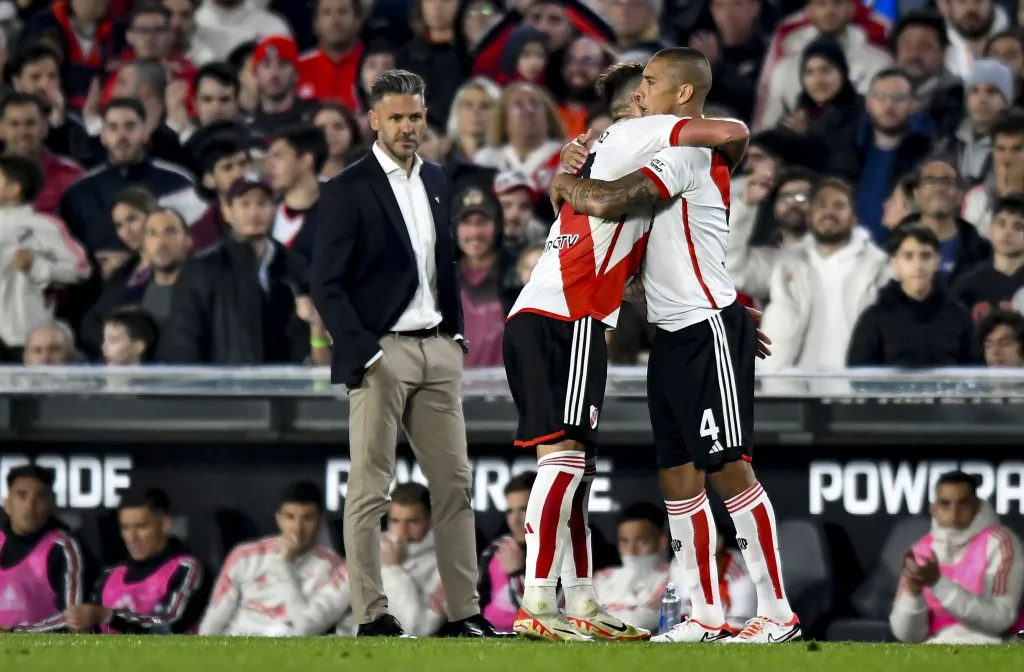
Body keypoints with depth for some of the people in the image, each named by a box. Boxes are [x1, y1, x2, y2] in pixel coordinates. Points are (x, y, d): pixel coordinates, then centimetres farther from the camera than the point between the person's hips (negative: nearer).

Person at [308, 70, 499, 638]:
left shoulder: (435, 181, 13)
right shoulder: (347, 191, -7)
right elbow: (326, 284, -10)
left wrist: (456, 334, 12)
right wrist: (363, 353, -15)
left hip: (437, 351, 6)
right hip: (381, 352, -6)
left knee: (454, 483, 5)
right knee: (370, 490, -3)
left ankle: (465, 611, 9)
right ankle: (371, 616, -2)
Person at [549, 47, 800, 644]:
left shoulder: (688, 154, -14)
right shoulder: (682, 152, 17)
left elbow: (607, 202, -24)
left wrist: (563, 182, -5)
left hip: (709, 331, -10)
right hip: (673, 335, 10)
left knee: (729, 470, -10)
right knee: (678, 477, 8)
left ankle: (778, 613, -8)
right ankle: (708, 616, 10)